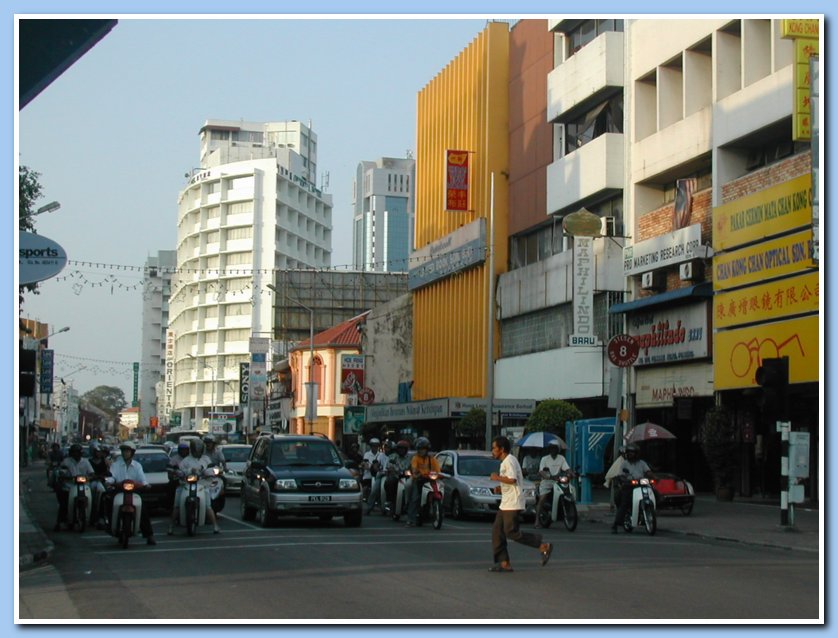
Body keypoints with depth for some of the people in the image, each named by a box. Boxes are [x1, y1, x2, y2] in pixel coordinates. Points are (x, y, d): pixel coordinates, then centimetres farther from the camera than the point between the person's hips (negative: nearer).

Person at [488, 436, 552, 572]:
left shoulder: (509, 461, -13)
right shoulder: (506, 461, 20)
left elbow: (512, 479, -27)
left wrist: (497, 478, -14)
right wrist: (501, 487, 16)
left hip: (513, 504, -11)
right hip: (506, 504, 11)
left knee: (512, 532, -12)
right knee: (497, 531, 4)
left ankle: (544, 546, -4)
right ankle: (503, 563, 4)